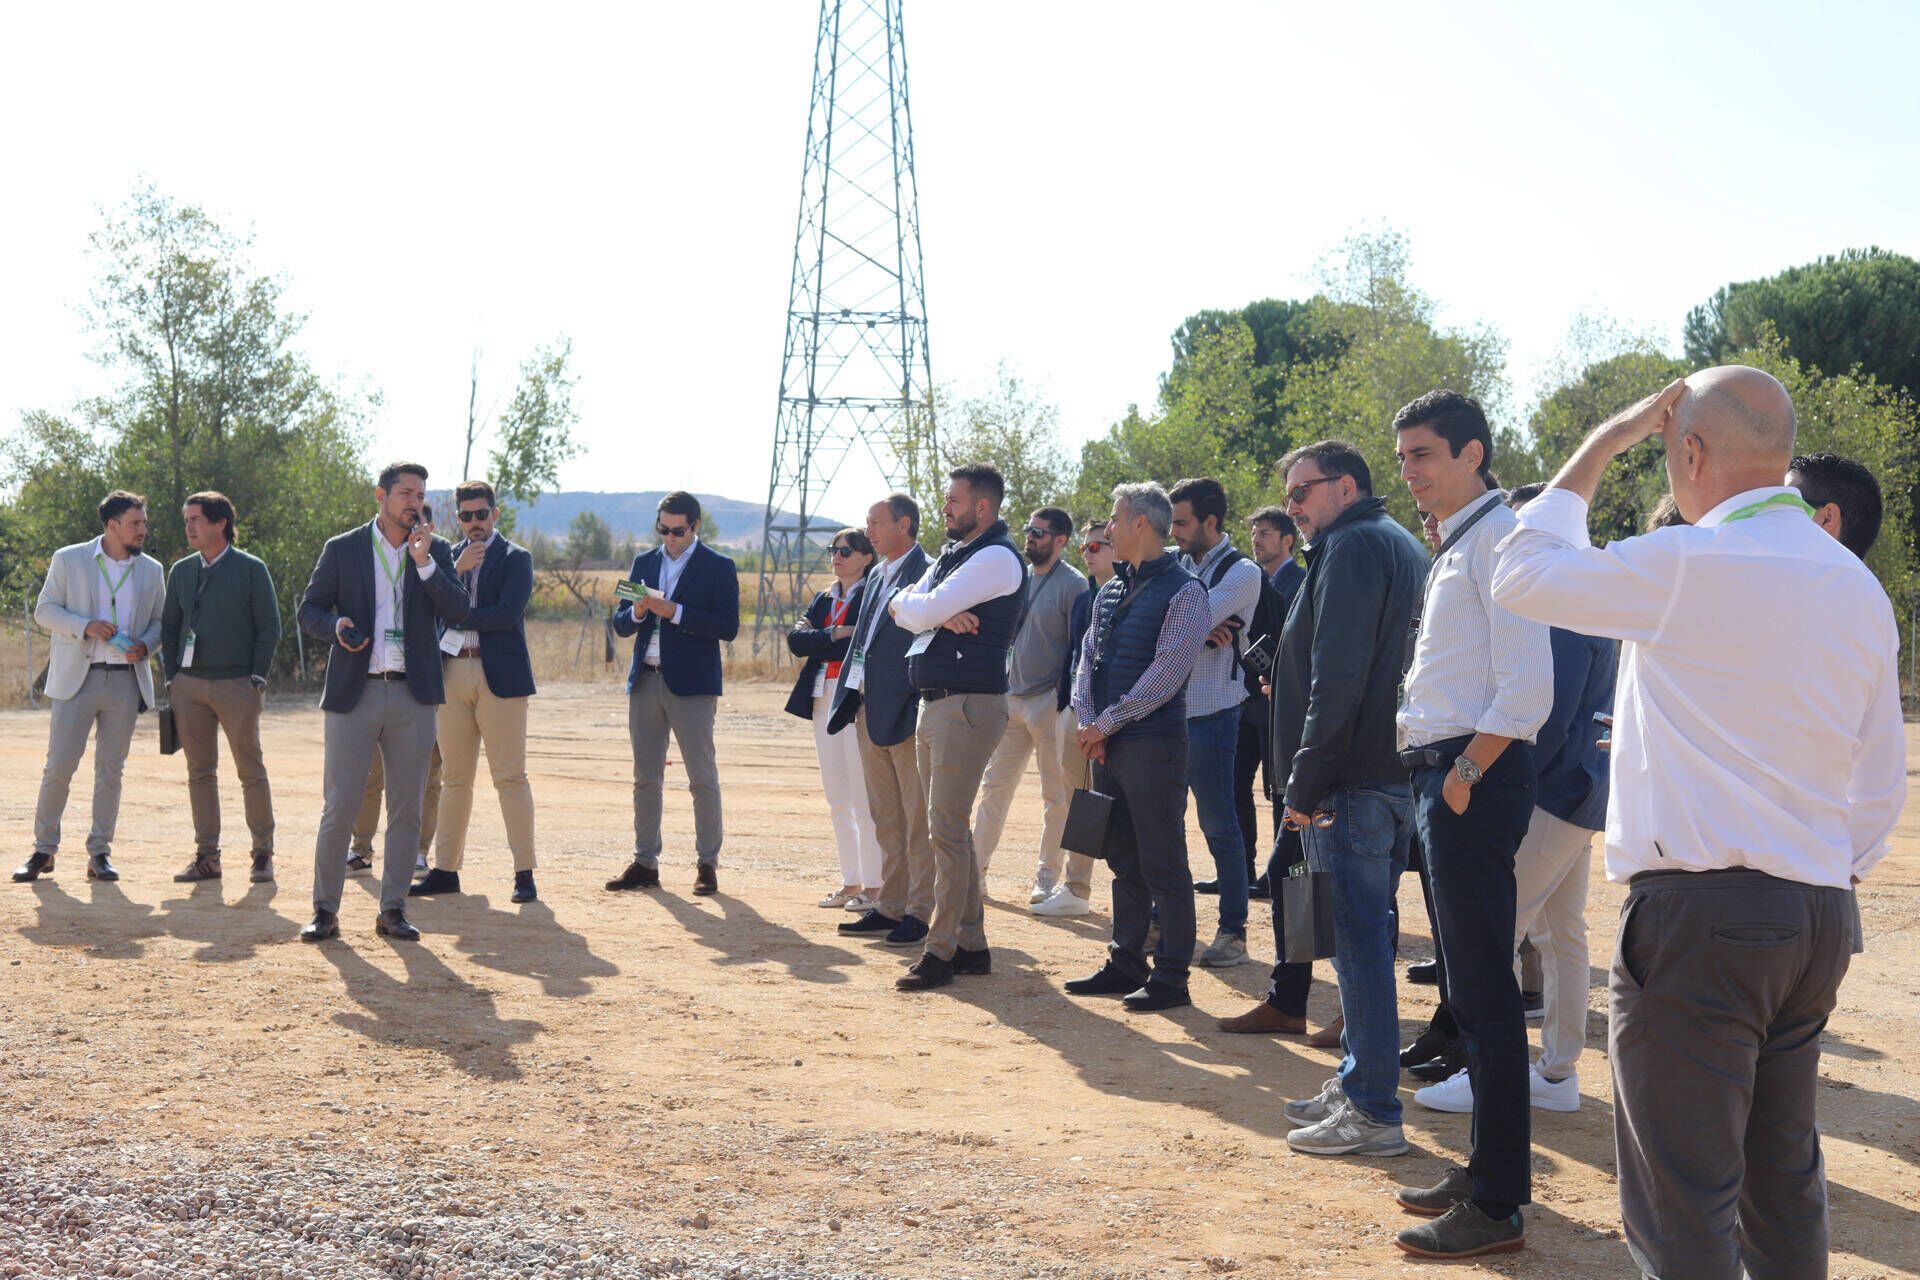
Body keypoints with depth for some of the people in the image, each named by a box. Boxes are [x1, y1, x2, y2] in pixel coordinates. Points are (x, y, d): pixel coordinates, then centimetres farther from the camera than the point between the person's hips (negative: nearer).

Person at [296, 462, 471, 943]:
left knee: (406, 810, 5)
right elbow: (309, 610, 7)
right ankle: (325, 911, 8)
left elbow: (458, 610, -4)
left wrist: (423, 561, -13)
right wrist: (336, 626, -14)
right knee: (339, 808, -2)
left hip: (413, 696, 2)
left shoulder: (437, 552, 9)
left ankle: (393, 910, 14)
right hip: (354, 692, -2)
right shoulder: (342, 549, 5)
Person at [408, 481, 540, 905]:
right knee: (454, 778, 9)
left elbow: (507, 613, -14)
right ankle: (446, 870, 15)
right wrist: (456, 568, -12)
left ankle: (524, 873, -2)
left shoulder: (515, 558, 1)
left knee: (510, 777, -5)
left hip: (499, 674, -5)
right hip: (452, 673, 5)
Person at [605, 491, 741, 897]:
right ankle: (645, 863, 14)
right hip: (646, 681, 5)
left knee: (702, 777, -2)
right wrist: (637, 612, -10)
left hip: (691, 685, -5)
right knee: (645, 778, 8)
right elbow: (620, 624, 13)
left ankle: (707, 864, 4)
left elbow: (728, 627, -11)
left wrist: (674, 612, -18)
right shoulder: (643, 563, 14)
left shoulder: (718, 568, -1)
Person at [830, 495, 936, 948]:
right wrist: (847, 697, 12)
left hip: (905, 708, -9)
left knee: (918, 819, -2)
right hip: (868, 708, 9)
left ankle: (920, 913, 3)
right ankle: (890, 906, 21)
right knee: (885, 818, 14)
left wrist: (919, 706, -19)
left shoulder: (927, 572, -11)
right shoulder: (877, 574, 17)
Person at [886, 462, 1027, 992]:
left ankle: (942, 951, -5)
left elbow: (923, 611, -18)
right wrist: (941, 614, -10)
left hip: (969, 705, -10)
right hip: (935, 704, 10)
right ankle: (971, 944, 20)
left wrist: (919, 606, 3)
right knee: (951, 828, 13)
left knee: (946, 829, -9)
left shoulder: (997, 558, -12)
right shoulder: (952, 555, 18)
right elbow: (902, 609, 8)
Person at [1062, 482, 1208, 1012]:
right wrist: (1087, 722, -4)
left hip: (1153, 743, -8)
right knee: (1124, 861, 14)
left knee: (1163, 864, -2)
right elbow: (1087, 660, 12)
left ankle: (1171, 977, 3)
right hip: (1106, 745, 8)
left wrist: (1107, 723, -14)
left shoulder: (1183, 592, -9)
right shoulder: (1110, 591, 15)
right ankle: (1126, 964, 22)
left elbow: (1164, 673, -16)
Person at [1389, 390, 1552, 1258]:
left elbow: (1527, 689, -20)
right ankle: (1488, 1169, 28)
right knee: (1468, 984, 16)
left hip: (1476, 780, -10)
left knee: (1484, 991, -5)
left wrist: (1464, 776, -17)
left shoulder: (1498, 537, -13)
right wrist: (1431, 765, 13)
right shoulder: (1454, 546, 17)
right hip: (1444, 773, 10)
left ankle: (1498, 1206, 2)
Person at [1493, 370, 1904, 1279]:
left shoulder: (1689, 565, -14)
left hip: (1698, 912, -8)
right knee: (1785, 1186, 17)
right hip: (1819, 917, 8)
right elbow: (1881, 782, 14)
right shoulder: (1858, 587, 10)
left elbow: (1522, 576, -1)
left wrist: (1599, 448, 6)